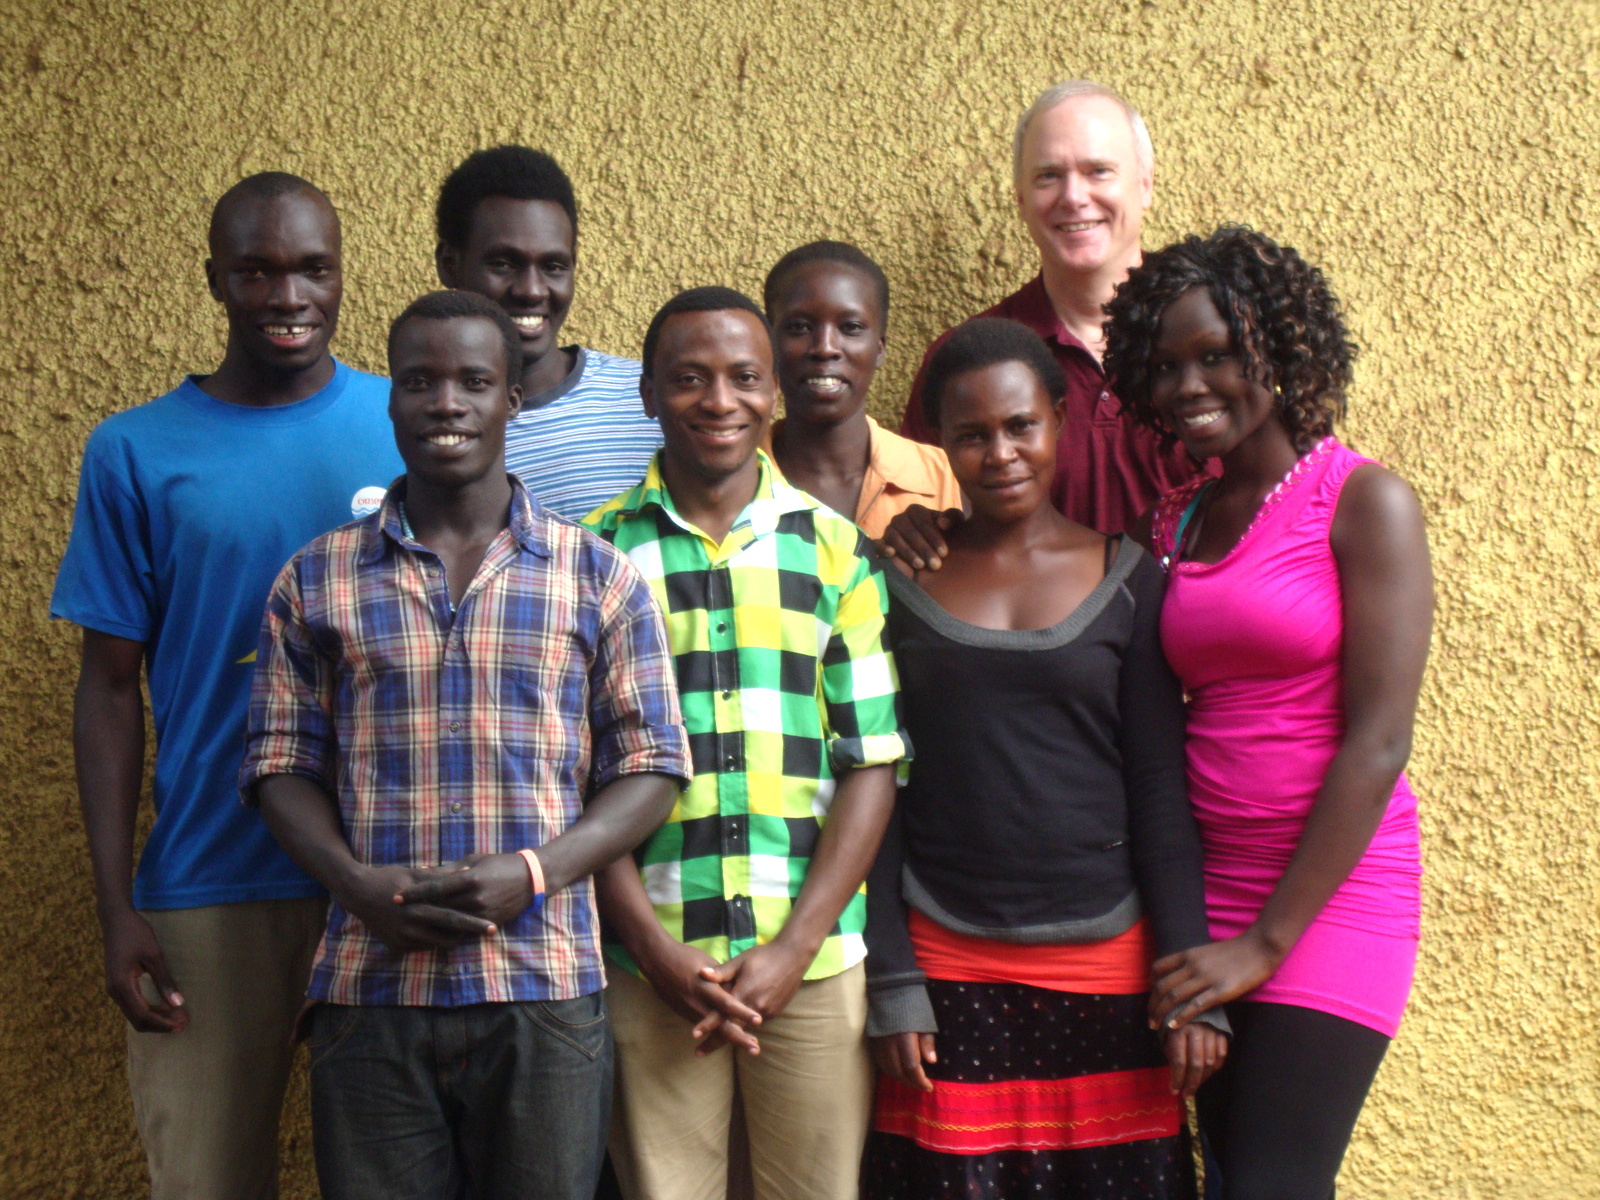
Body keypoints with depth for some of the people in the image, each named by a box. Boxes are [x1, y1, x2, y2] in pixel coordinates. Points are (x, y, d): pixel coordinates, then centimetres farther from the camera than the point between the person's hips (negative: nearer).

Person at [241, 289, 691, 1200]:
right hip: (370, 989, 1)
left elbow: (652, 766, 4)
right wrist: (358, 885, -9)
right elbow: (282, 761, 9)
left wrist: (535, 872, -11)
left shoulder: (599, 577, 5)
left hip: (545, 991, -1)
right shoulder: (317, 582, 9)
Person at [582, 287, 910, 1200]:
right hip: (653, 965, -1)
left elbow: (873, 764, 2)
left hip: (815, 963, 1)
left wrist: (793, 950, -6)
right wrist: (655, 949, -7)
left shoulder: (836, 550, 6)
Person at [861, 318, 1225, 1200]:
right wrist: (891, 986, -2)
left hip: (1105, 959, 0)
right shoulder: (900, 585, 4)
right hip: (948, 966, 0)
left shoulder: (1127, 579, 4)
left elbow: (1161, 790, 2)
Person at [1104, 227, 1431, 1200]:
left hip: (1331, 892, -6)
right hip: (1209, 897, 6)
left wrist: (1270, 938, -14)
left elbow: (1379, 743, -13)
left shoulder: (1364, 501, -7)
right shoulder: (1173, 525, 10)